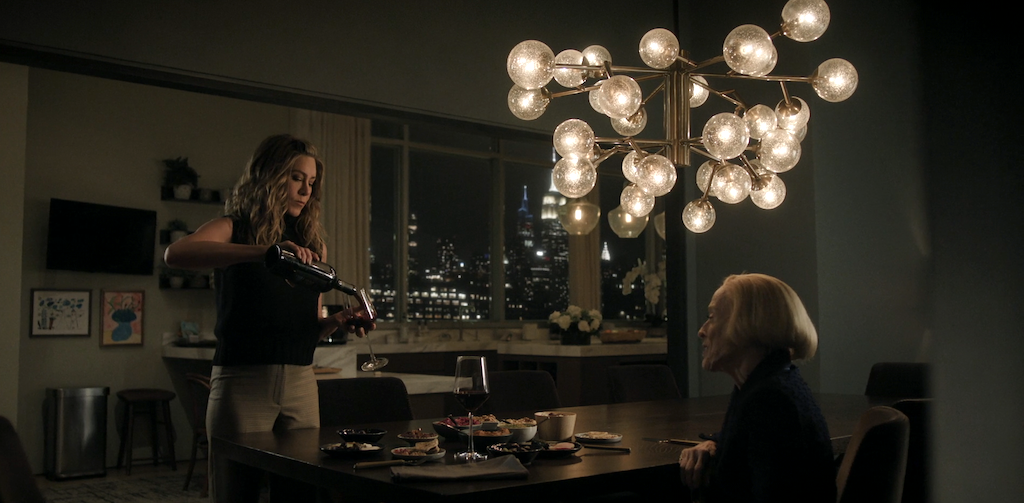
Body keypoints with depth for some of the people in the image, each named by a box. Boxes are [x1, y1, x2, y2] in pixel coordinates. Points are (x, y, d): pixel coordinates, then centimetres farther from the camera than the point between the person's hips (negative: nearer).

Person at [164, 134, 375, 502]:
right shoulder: (234, 229, -1)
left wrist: (337, 322, -5)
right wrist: (262, 251, -34)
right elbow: (175, 254, -24)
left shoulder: (311, 241, 13)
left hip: (300, 384, 4)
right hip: (242, 381, -4)